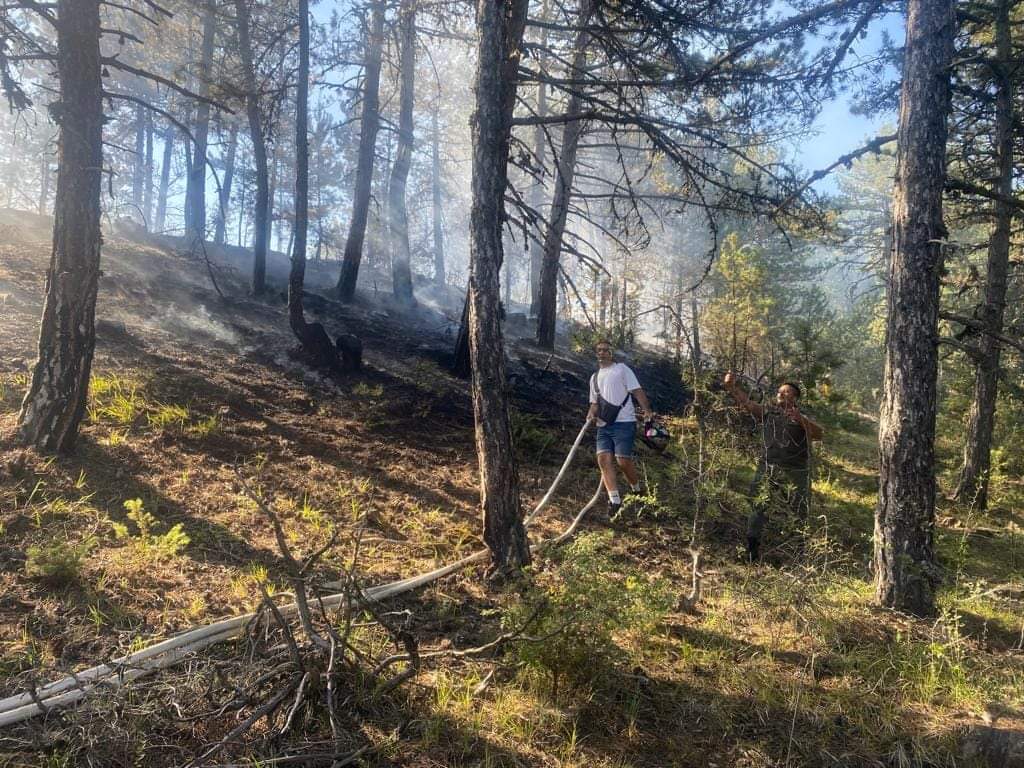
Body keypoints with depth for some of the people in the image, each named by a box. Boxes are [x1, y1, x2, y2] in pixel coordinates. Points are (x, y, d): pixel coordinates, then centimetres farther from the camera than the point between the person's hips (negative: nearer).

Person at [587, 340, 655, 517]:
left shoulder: (622, 369, 2)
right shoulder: (595, 377, 21)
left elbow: (637, 391, -6)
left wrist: (647, 410, -19)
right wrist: (592, 412, 3)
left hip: (623, 423, -6)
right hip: (604, 425, 6)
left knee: (623, 460, -10)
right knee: (604, 459, -9)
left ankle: (637, 490, 16)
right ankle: (615, 500, -6)